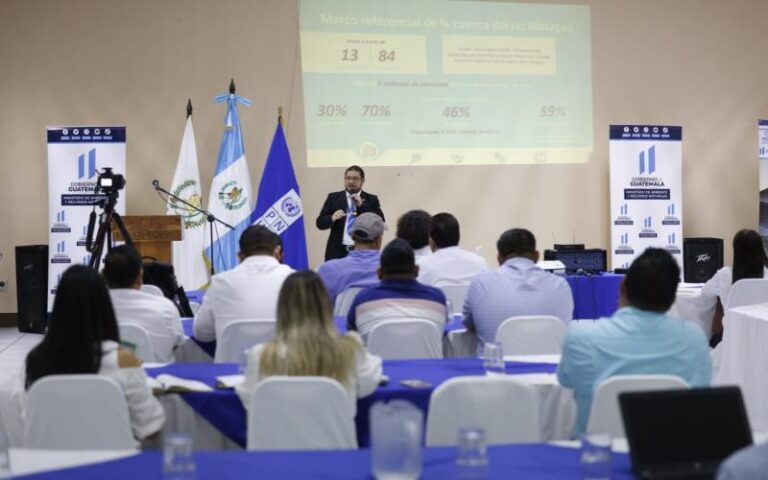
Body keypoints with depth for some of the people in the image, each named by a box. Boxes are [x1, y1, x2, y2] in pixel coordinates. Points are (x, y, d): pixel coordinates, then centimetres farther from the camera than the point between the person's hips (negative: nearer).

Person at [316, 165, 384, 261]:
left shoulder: (371, 199, 8)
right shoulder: (333, 197, 11)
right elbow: (320, 223, 7)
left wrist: (362, 205, -10)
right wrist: (332, 218, -15)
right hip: (337, 251, 1)